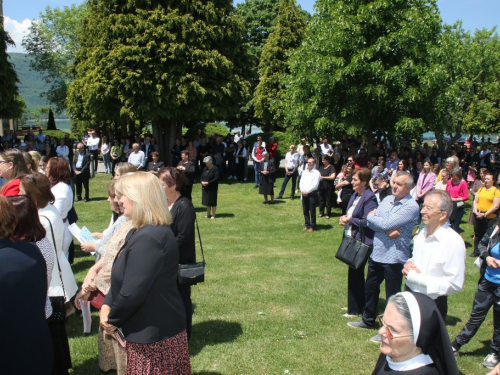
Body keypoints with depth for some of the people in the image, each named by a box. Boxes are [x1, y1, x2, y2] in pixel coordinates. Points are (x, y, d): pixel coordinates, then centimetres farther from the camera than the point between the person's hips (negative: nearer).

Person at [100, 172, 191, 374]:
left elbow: (132, 292, -26)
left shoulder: (149, 238, -27)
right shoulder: (139, 232, 10)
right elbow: (122, 277, 13)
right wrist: (107, 305, -2)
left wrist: (112, 320, -10)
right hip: (150, 329, 10)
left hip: (155, 333, -10)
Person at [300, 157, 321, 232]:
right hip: (304, 193, 6)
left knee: (312, 211, -1)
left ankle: (312, 226, 6)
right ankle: (307, 225, 20)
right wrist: (302, 190, -8)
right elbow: (301, 182, 9)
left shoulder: (316, 173, -6)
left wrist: (307, 191, -15)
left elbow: (315, 185, -13)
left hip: (312, 194, -6)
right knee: (305, 211, 11)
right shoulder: (304, 172, 12)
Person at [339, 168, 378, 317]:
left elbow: (367, 222, -23)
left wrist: (349, 220, -13)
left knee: (355, 274, -1)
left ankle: (355, 310, 12)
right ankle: (359, 305, 31)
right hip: (352, 238, 9)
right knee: (356, 273, 18)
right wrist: (345, 218, -2)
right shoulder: (355, 195, 9)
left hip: (362, 242, -9)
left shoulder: (369, 198, -19)